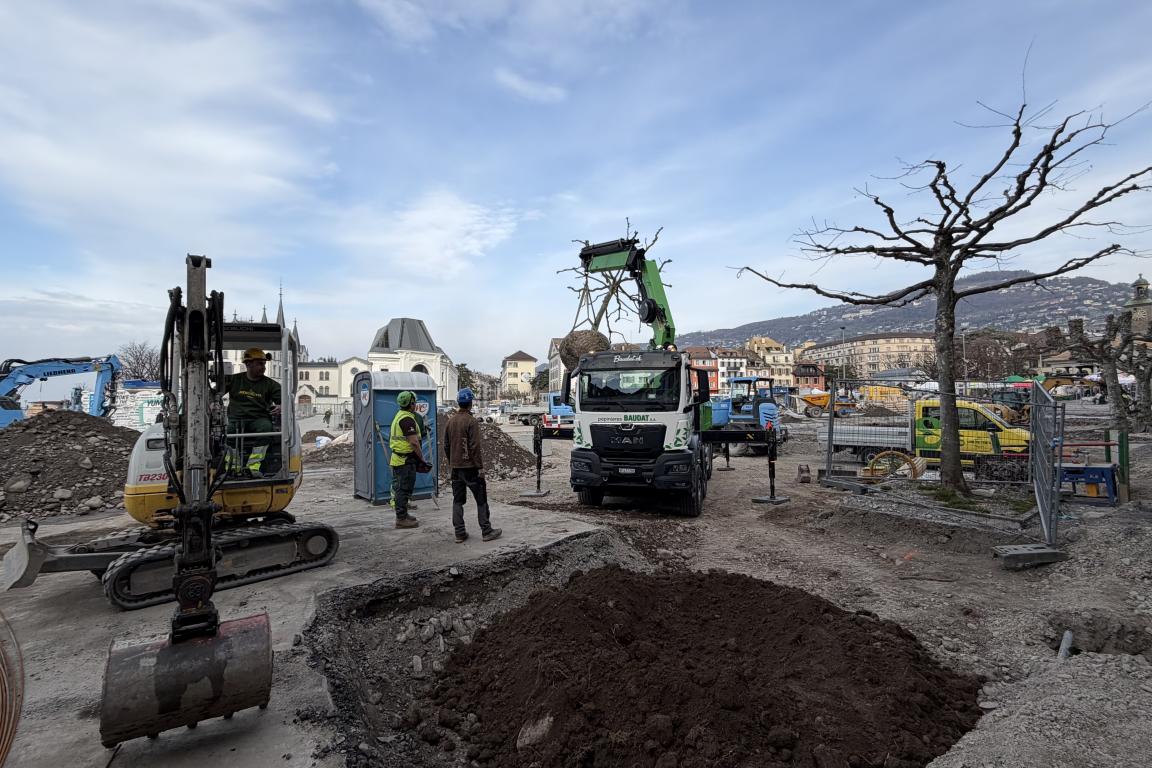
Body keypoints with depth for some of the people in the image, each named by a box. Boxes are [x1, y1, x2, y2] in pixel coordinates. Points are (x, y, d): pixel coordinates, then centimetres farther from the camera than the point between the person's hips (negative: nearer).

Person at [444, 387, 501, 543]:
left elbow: (446, 445, 12)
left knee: (458, 500, 10)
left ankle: (460, 533, 12)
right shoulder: (471, 421, -14)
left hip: (455, 467, 7)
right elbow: (475, 447, -17)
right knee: (481, 499, 4)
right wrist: (480, 467, -13)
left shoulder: (450, 420, 7)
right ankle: (486, 531, 8)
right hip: (470, 466, -6)